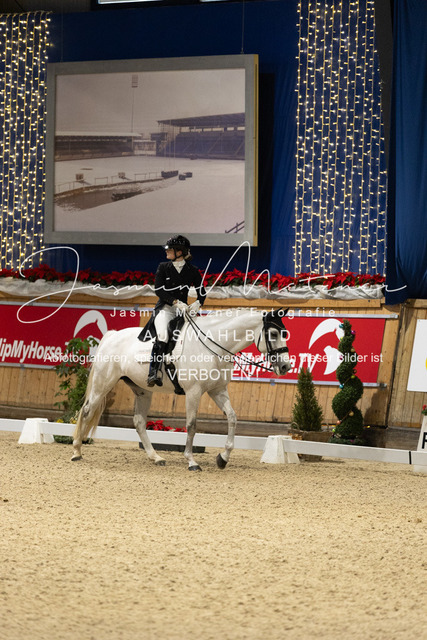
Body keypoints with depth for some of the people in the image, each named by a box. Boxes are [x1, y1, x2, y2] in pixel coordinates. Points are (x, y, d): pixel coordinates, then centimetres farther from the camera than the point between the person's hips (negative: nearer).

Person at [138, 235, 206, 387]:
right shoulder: (163, 268, 6)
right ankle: (154, 372, -33)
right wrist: (176, 302, -17)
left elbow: (202, 293, 12)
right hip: (165, 308, -3)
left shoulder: (192, 271, 8)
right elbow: (159, 290, -4)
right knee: (162, 336, -30)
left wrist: (197, 304, -11)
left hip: (183, 309, 3)